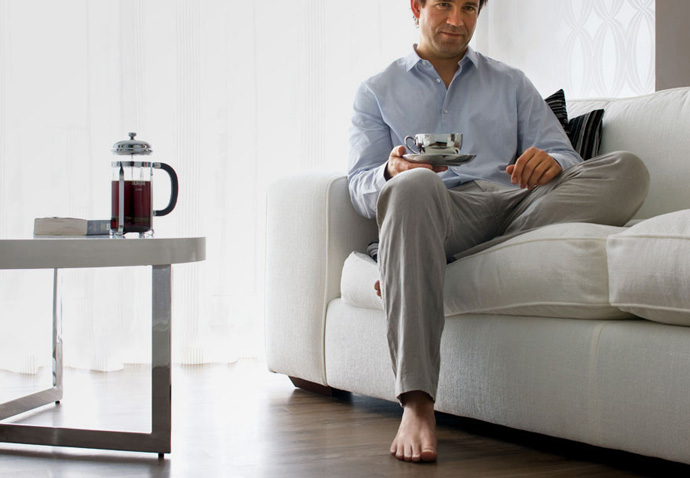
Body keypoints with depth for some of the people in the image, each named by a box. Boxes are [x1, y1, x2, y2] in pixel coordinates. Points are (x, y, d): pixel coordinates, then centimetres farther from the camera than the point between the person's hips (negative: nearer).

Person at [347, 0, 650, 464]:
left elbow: (567, 159, 16)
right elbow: (361, 186, 9)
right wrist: (393, 171, -17)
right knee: (412, 185, -40)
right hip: (434, 215, -2)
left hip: (516, 205, 3)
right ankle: (417, 404, -46)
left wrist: (550, 162, -11)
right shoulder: (378, 91, 22)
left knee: (627, 169, -23)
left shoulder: (511, 83, 28)